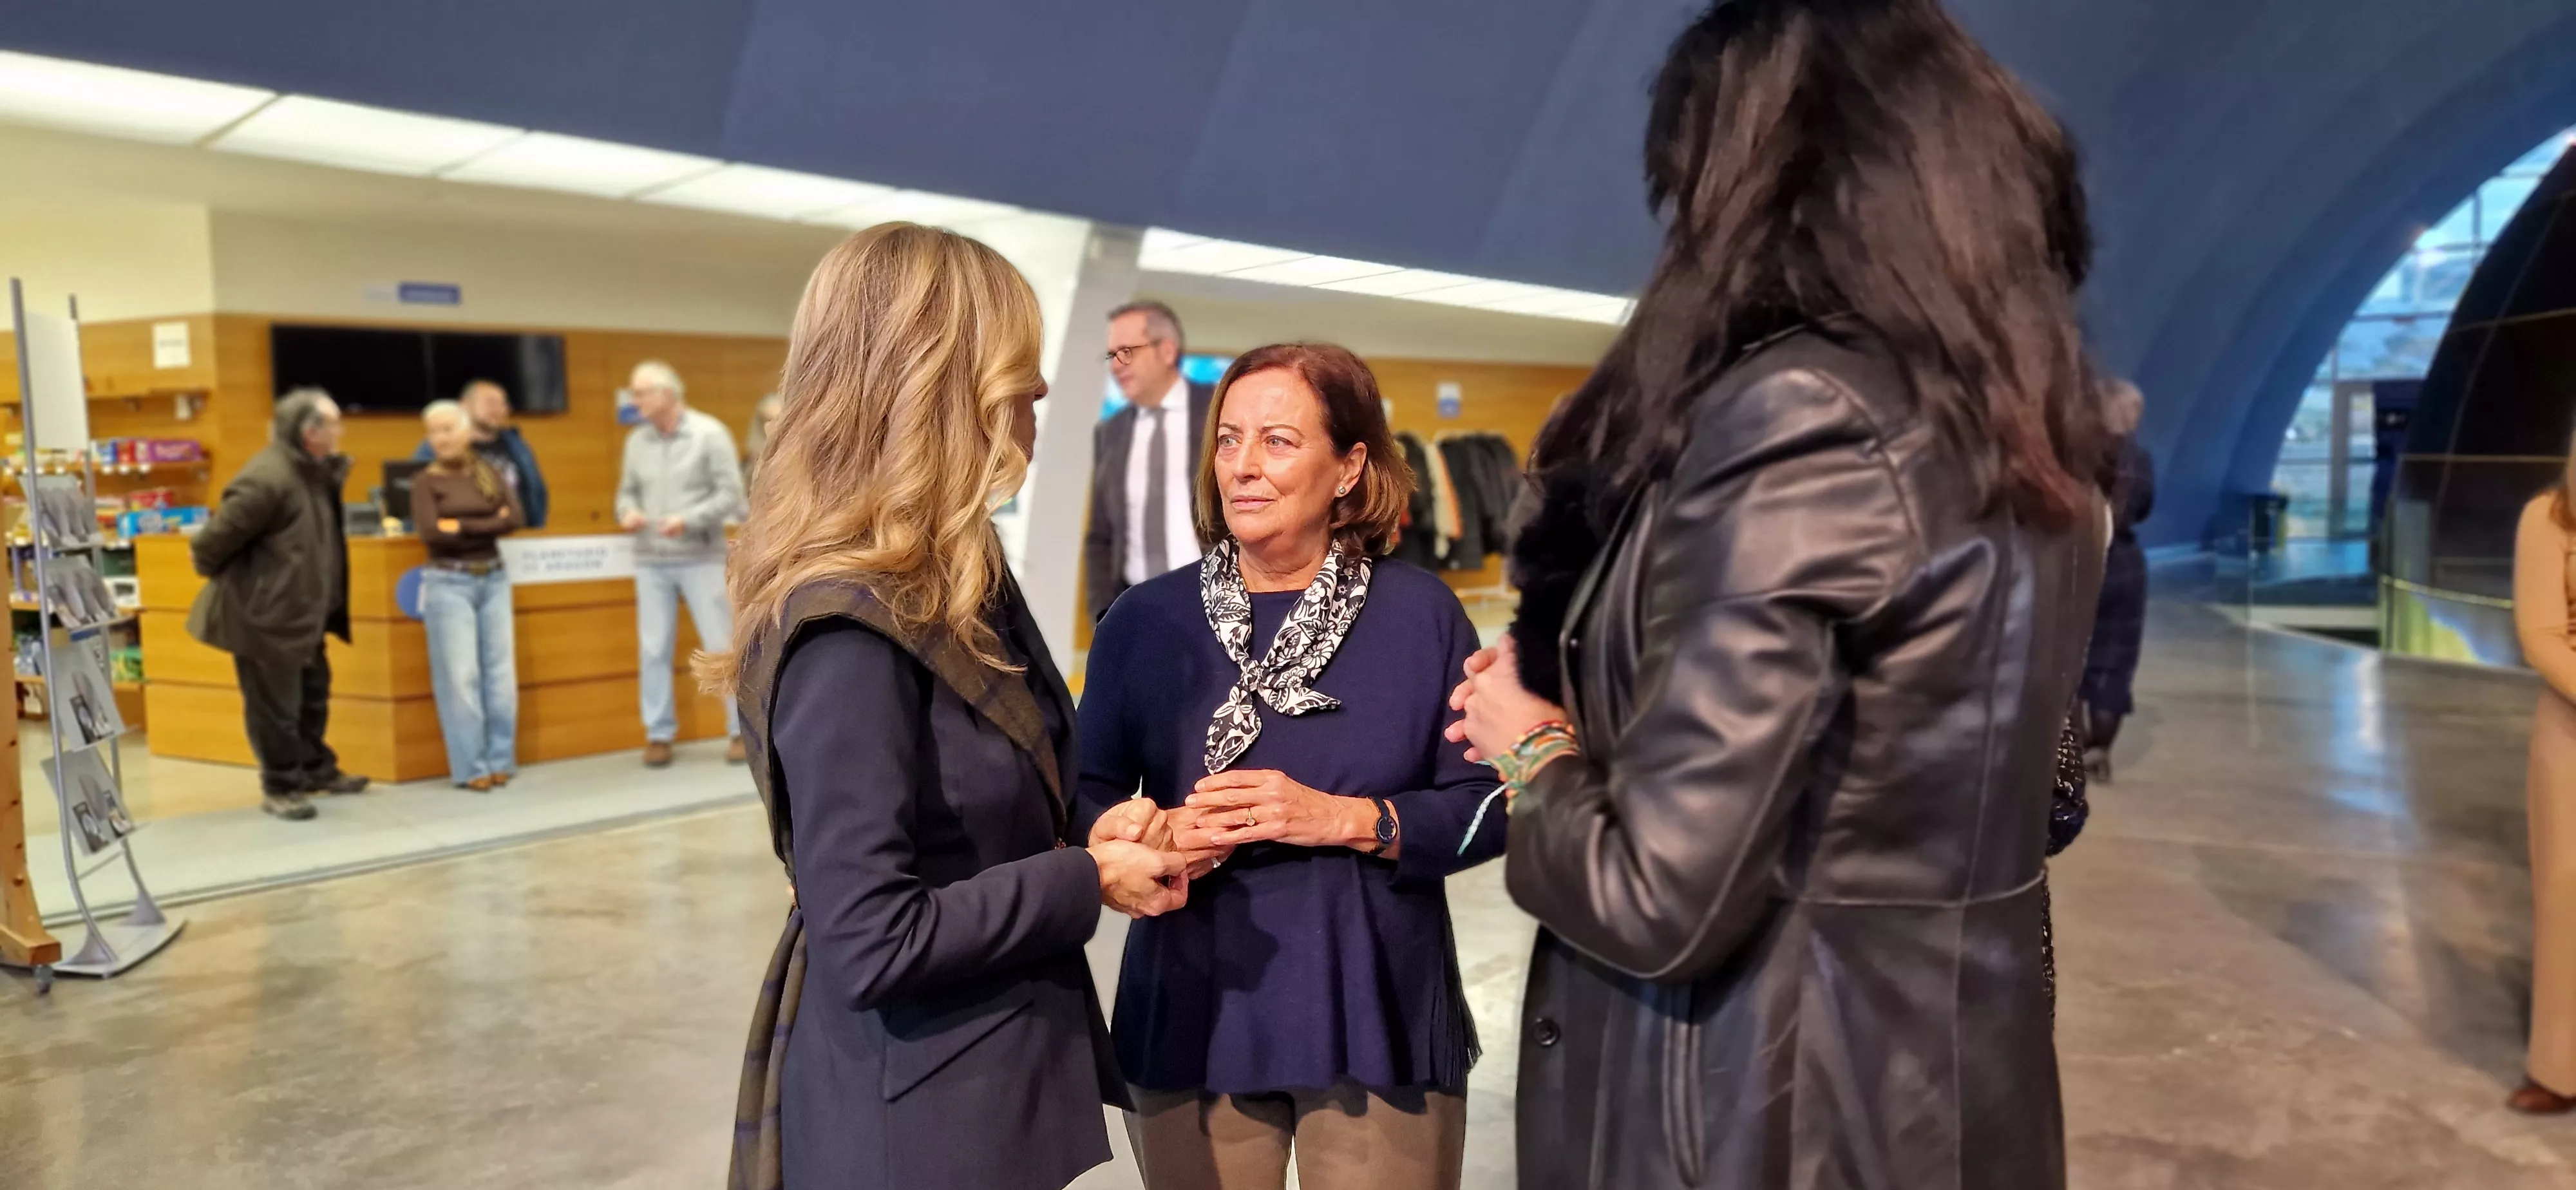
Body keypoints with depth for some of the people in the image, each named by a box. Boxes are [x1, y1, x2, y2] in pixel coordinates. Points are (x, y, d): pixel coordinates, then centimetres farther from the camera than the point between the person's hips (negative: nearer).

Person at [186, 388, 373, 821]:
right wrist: (210, 569, -5)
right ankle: (280, 787, 14)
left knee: (313, 693, 20)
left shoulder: (314, 470, 6)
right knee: (274, 705, 2)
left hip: (302, 608, 10)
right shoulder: (268, 479, -25)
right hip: (264, 612, -10)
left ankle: (317, 769, 35)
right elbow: (220, 534, -20)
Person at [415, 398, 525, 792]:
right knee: (460, 677, -3)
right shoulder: (426, 481, -1)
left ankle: (500, 761, 12)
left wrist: (463, 527, -10)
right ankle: (470, 768, 3)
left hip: (494, 579, 4)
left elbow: (514, 519, -4)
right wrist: (488, 524, -10)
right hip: (449, 583, -4)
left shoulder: (489, 473, 10)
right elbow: (432, 535, -14)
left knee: (501, 673, 4)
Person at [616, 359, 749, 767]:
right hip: (650, 561, 4)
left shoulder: (710, 434, -6)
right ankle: (659, 735, 15)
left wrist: (689, 520, -21)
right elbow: (628, 491, 14)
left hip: (701, 559, -4)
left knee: (721, 646, 0)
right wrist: (628, 512, -9)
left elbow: (731, 495, -9)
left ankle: (743, 730, 10)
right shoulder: (637, 440, 8)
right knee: (653, 650, 5)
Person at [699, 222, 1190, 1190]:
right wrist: (1087, 883, -18)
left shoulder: (958, 582, 5)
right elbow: (873, 940, -26)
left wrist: (1099, 839, -3)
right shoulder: (850, 633, -25)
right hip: (912, 1111, -9)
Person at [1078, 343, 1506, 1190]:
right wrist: (1156, 835, -17)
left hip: (1379, 1023, -1)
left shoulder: (1421, 612, -2)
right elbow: (1088, 797, 4)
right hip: (1191, 1023, 1)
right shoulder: (1145, 620, 2)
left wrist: (1339, 818, -17)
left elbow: (1488, 807, -3)